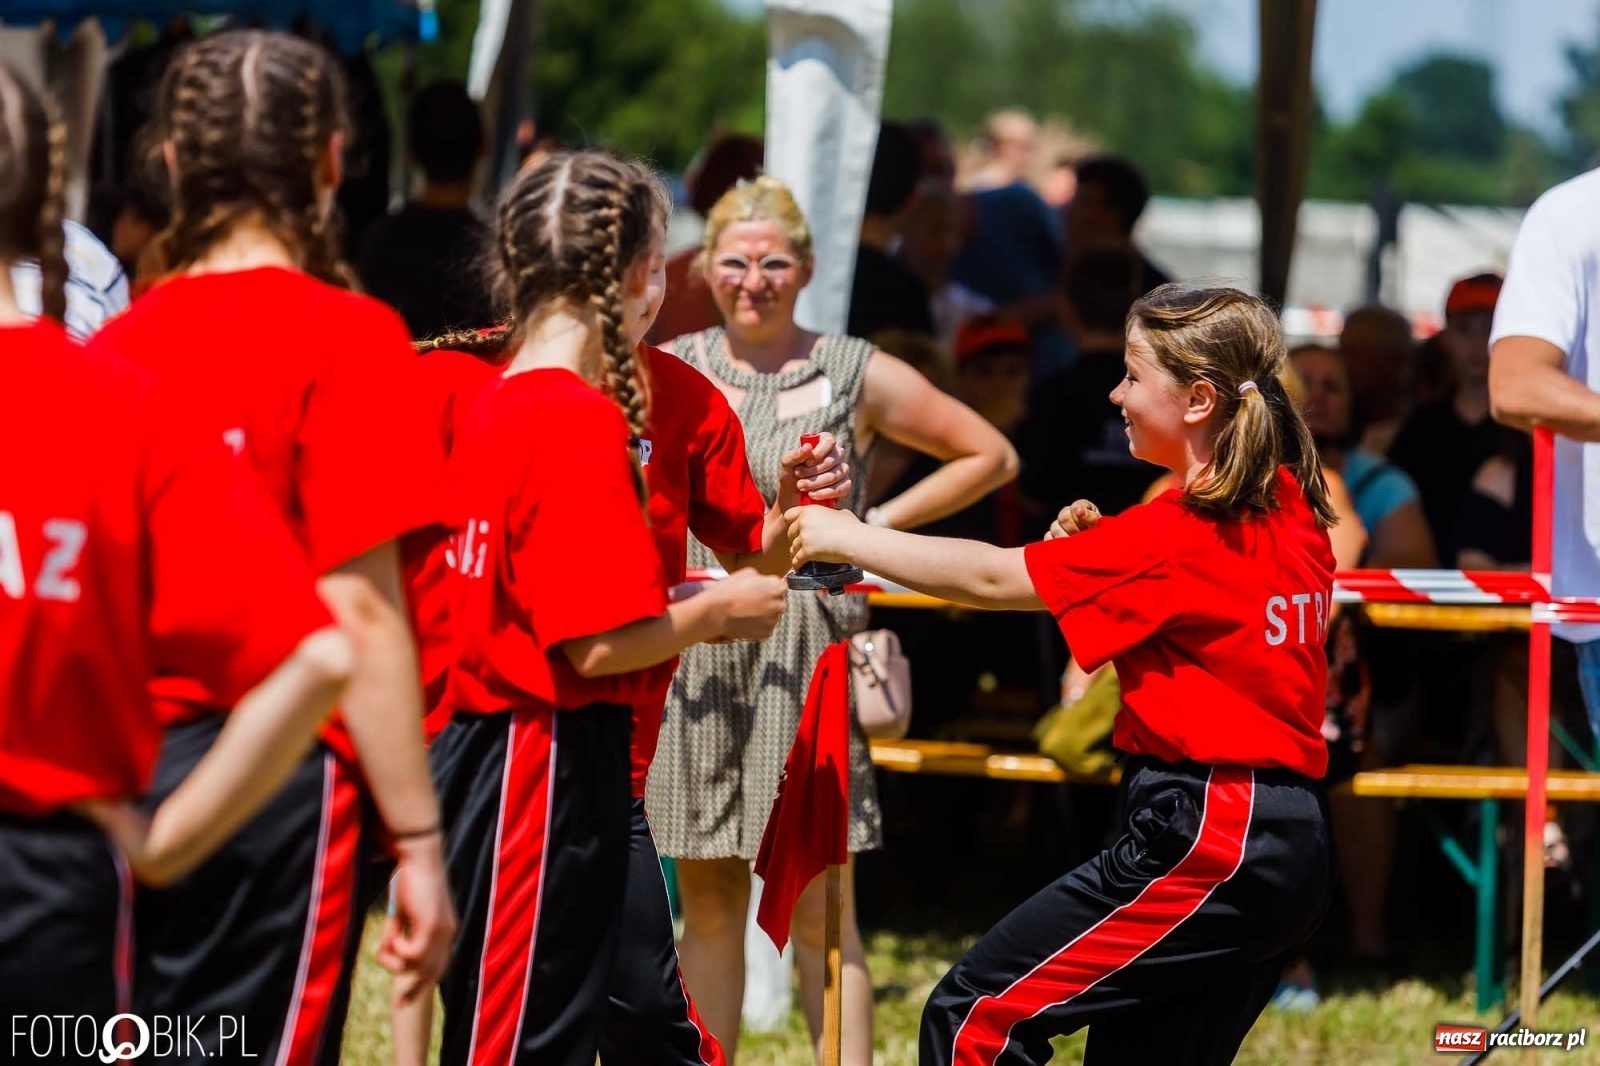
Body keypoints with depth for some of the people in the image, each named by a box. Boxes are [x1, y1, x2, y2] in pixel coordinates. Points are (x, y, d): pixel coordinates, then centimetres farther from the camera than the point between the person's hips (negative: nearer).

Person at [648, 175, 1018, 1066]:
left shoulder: (859, 376, 1)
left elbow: (991, 458, 8)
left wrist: (874, 526, 2)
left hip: (805, 655, -3)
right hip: (691, 651, 3)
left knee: (816, 909, -6)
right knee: (708, 904, 6)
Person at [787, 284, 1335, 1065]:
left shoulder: (1180, 536, -14)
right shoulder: (1291, 514, 10)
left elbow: (994, 577, -9)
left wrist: (847, 537, 1)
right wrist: (1094, 553, 9)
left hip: (1205, 845, -9)